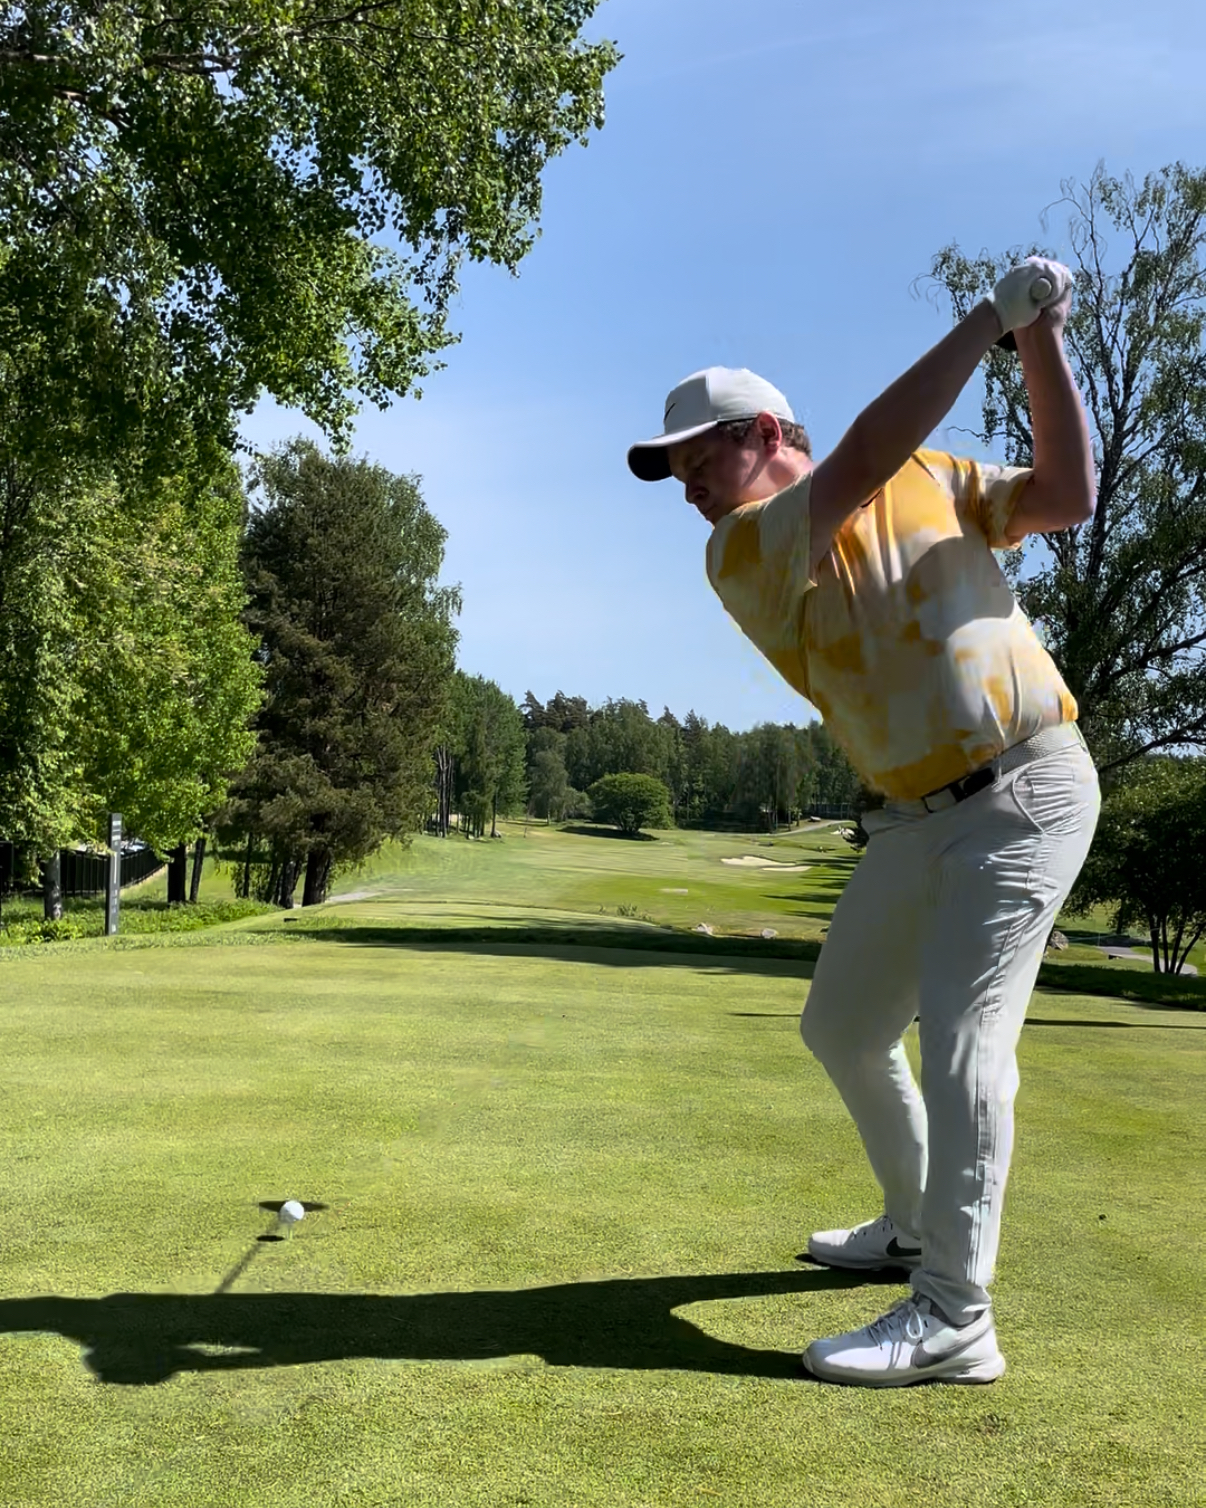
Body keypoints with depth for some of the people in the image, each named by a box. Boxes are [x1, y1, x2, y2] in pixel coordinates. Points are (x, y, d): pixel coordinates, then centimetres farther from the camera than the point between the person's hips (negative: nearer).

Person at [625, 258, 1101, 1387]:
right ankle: (915, 1225, 34)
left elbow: (1068, 497, -5)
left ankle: (952, 1316, -13)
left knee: (961, 1022, -17)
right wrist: (988, 317, -19)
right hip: (916, 816, 4)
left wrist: (1041, 339, -11)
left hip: (1028, 787, -4)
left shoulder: (934, 480, 2)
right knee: (841, 1027, 12)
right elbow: (866, 460, -20)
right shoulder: (739, 551, -5)